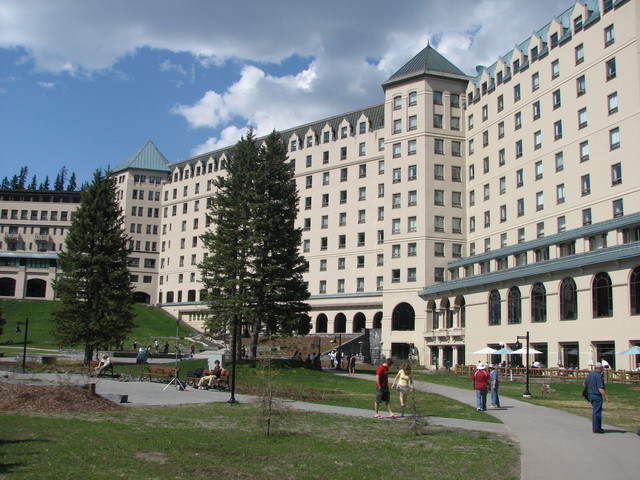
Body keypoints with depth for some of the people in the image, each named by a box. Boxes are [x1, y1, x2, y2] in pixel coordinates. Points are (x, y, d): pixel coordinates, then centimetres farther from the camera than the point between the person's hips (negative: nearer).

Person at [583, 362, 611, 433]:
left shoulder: (589, 375, 9)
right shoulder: (598, 376, -17)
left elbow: (584, 384, 21)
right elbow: (600, 389, -21)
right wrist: (607, 397, -18)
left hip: (590, 395, 9)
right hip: (597, 395, -9)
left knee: (595, 411, 17)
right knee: (596, 412, -4)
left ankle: (598, 427, 24)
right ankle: (596, 429, -1)